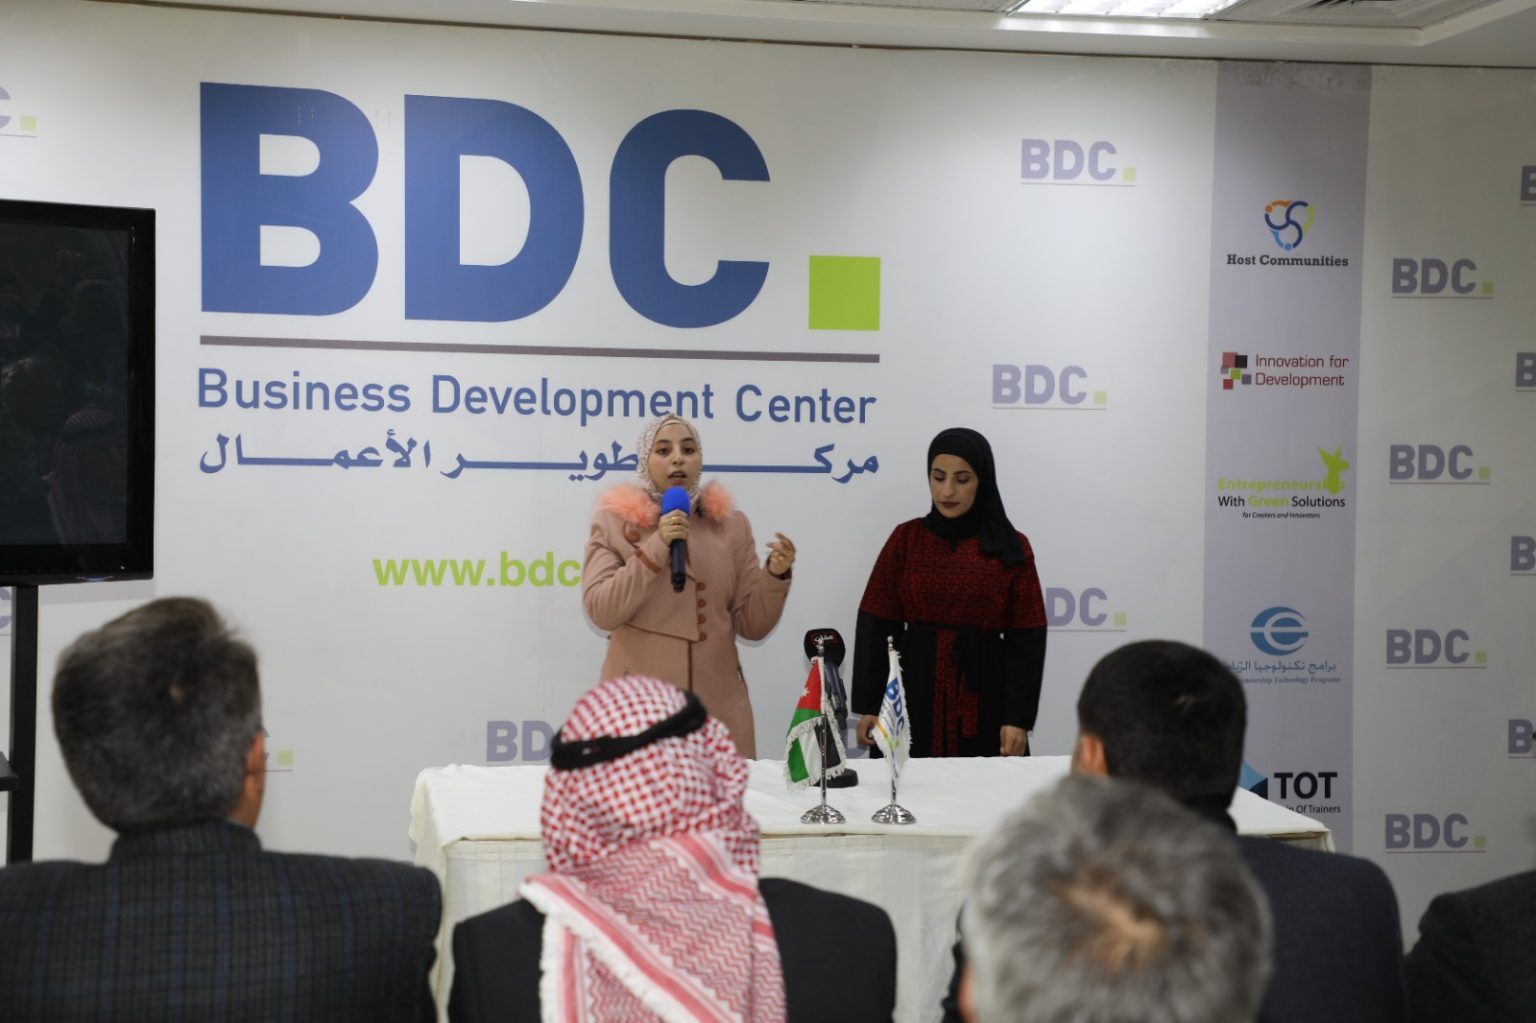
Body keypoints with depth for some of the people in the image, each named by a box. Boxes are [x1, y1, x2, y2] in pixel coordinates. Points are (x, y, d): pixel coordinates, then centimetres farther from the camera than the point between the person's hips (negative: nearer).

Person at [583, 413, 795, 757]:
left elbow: (751, 623, 7)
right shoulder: (614, 521, 1)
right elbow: (600, 610, -10)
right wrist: (655, 548, -17)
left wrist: (775, 575, -11)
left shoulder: (730, 524, 8)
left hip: (718, 703, 3)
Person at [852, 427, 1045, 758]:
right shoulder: (906, 539, 3)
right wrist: (868, 704, -3)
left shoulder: (1011, 547, 2)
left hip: (984, 695, 0)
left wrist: (1018, 717, -7)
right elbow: (877, 626, 2)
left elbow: (1026, 638, -1)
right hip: (915, 692, 1)